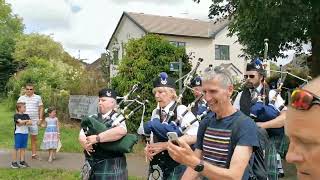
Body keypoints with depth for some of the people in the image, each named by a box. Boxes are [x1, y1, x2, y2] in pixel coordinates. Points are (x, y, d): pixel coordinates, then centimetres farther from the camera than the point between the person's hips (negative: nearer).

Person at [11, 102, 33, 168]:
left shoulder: (26, 115, 10)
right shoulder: (16, 115, -6)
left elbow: (30, 123, -1)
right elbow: (20, 121, -22)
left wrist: (23, 123, -15)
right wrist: (27, 121, -9)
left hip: (25, 133, 6)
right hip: (18, 133, -5)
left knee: (23, 148, 9)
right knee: (16, 148, -2)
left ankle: (22, 161, 15)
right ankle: (14, 162, 4)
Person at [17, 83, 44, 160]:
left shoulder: (38, 98, 6)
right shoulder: (21, 98, 7)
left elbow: (41, 108, 7)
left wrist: (40, 119, 0)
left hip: (34, 121, 1)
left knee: (34, 138, 7)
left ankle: (34, 154, 15)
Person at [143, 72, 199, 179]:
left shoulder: (181, 110, -12)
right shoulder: (155, 112, 6)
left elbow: (194, 136, -24)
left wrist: (164, 145, -23)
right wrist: (149, 147, -9)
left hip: (176, 166, -5)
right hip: (157, 165, 5)